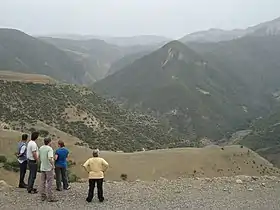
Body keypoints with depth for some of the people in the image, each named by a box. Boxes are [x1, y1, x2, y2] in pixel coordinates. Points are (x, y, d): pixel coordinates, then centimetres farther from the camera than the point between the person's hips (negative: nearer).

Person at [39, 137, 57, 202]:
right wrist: (53, 165, -17)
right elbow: (50, 158, -29)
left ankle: (43, 196, 19)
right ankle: (50, 197, 2)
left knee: (43, 182, 13)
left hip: (42, 168, 7)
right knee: (49, 183, -1)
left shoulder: (40, 148, 5)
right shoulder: (49, 149, -18)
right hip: (49, 168, -7)